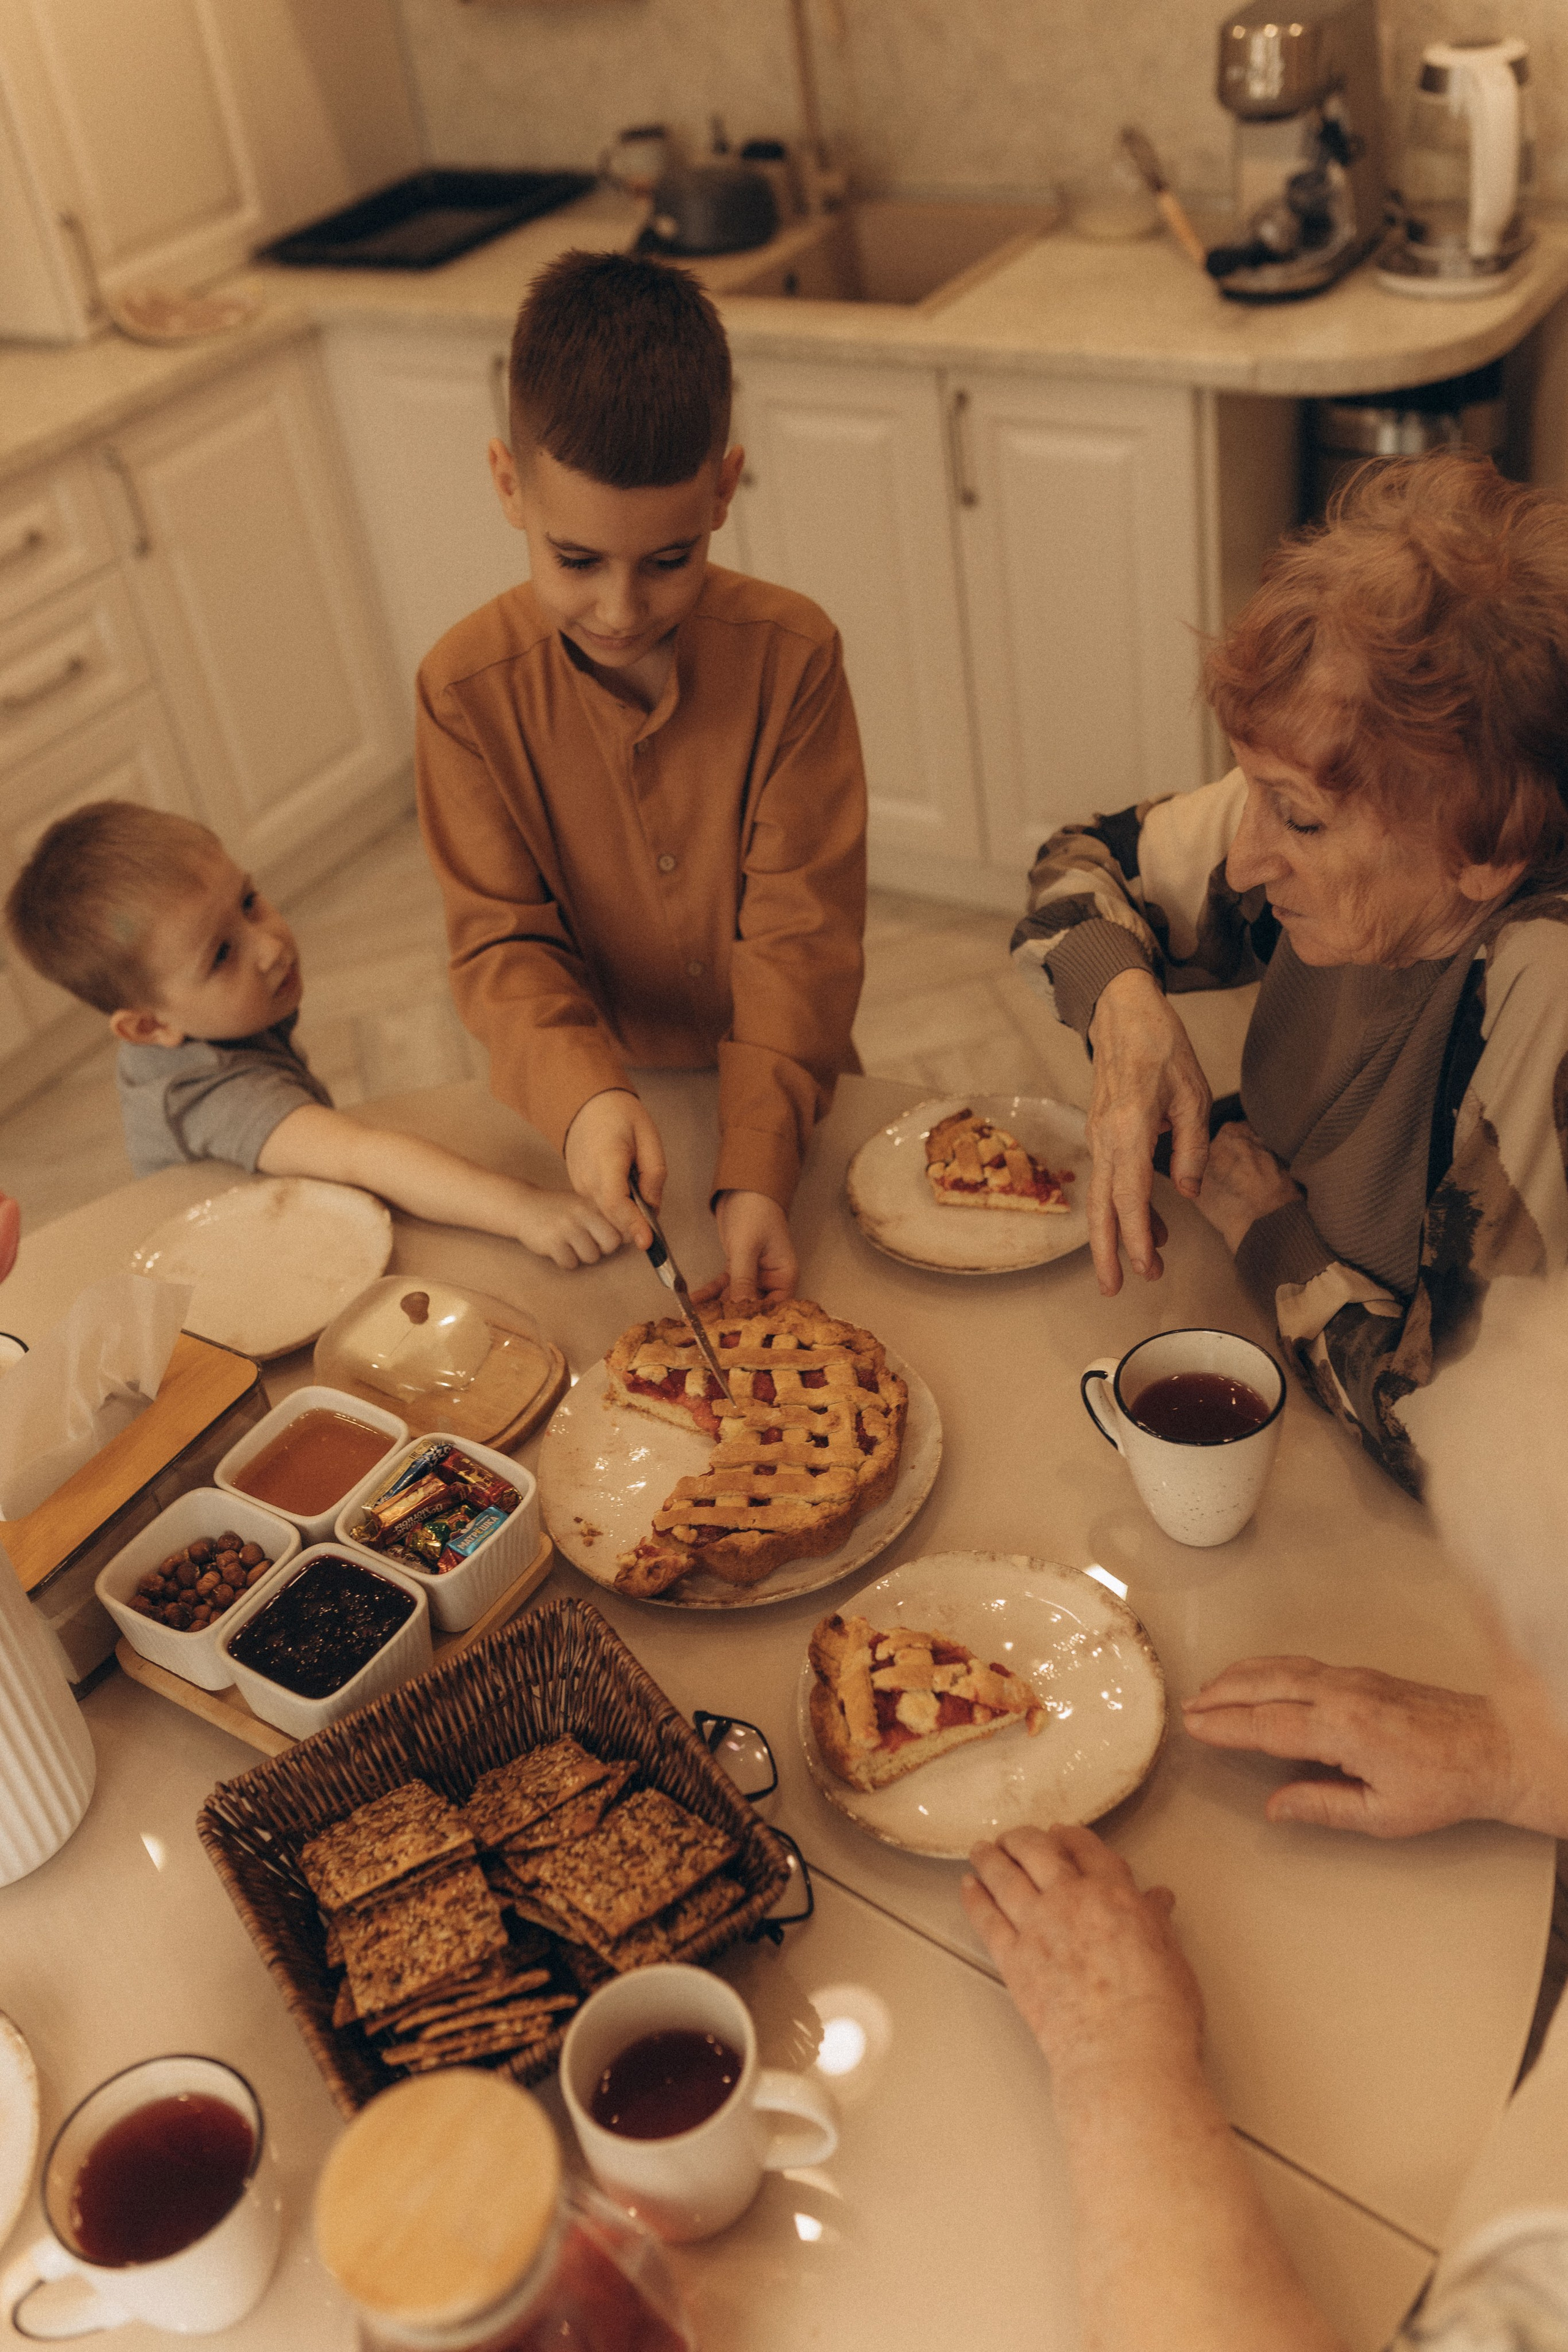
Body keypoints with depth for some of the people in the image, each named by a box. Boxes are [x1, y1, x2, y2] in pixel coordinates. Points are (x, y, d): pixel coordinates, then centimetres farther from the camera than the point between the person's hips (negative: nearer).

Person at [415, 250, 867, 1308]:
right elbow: (502, 942, -9)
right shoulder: (468, 685, -12)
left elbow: (800, 932, -15)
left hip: (783, 1105, 0)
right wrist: (584, 1094, -30)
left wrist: (758, 1170, -26)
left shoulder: (792, 653, -13)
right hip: (584, 1120, 1)